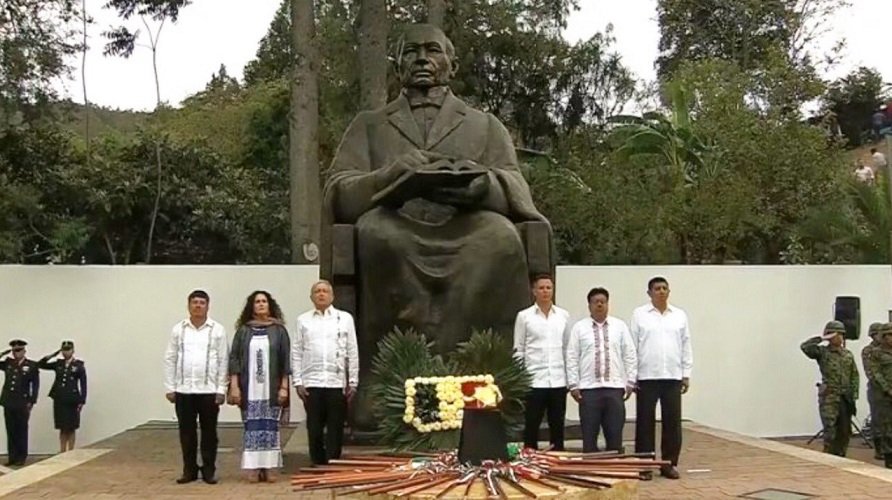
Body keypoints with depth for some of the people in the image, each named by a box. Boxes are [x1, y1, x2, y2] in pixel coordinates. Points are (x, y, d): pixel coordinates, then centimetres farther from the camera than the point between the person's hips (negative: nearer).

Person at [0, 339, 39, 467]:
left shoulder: (32, 365, -2)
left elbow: (35, 385, -2)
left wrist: (31, 402, -6)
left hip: (22, 404, -4)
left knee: (21, 431, 4)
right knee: (11, 431, 7)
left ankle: (21, 457, 11)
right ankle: (12, 457, 13)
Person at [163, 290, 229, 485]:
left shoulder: (218, 330, 0)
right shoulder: (178, 329, 5)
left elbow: (223, 361, -1)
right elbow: (170, 360, 7)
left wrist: (221, 389, -5)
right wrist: (169, 388, 2)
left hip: (209, 390, -2)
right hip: (183, 390, 2)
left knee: (209, 432, 4)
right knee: (187, 432, 7)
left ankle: (209, 470, 13)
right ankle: (189, 470, 17)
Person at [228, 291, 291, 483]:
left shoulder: (279, 330, 4)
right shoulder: (243, 330, 6)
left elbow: (285, 360, 2)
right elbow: (234, 359, 3)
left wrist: (284, 386, -4)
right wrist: (234, 386, -4)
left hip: (271, 389, 0)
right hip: (250, 388, 1)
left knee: (270, 426, 0)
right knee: (252, 427, 0)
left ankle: (269, 467, 4)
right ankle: (253, 468, 3)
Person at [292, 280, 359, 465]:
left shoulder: (345, 318, 7)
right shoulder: (303, 320, 8)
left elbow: (352, 352, 6)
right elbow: (296, 352, 7)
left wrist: (353, 382, 1)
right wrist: (297, 382, 0)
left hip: (337, 383, 0)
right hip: (311, 383, 1)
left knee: (335, 429, 2)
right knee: (314, 429, 5)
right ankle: (317, 465, 14)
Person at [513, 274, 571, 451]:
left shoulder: (563, 316, 8)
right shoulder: (524, 316, 2)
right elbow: (518, 350, 3)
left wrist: (571, 378, 7)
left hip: (558, 381, 2)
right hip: (534, 381, -2)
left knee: (557, 426, 7)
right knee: (531, 426, 3)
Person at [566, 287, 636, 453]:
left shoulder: (620, 326, 8)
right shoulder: (579, 327, 5)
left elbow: (630, 355, 8)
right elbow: (572, 358, 3)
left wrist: (630, 382, 3)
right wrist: (573, 385, -2)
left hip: (615, 388, 1)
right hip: (588, 389, -1)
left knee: (615, 433, 4)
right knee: (589, 434, 2)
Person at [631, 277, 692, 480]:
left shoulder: (680, 315, 9)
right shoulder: (639, 315, 1)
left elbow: (686, 346, 10)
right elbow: (632, 347, 0)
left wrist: (686, 374, 6)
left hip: (673, 377, 2)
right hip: (646, 377, -2)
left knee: (673, 422, 4)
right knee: (645, 422, 3)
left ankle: (669, 464, 14)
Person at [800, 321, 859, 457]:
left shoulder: (848, 354, 11)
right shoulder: (822, 352, -3)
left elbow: (854, 375, 11)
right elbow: (805, 347, -21)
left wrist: (854, 395, 4)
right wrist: (821, 339, -14)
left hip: (846, 397, 5)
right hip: (829, 396, -5)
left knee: (844, 431, 9)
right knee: (830, 430, -9)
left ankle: (840, 456, 20)